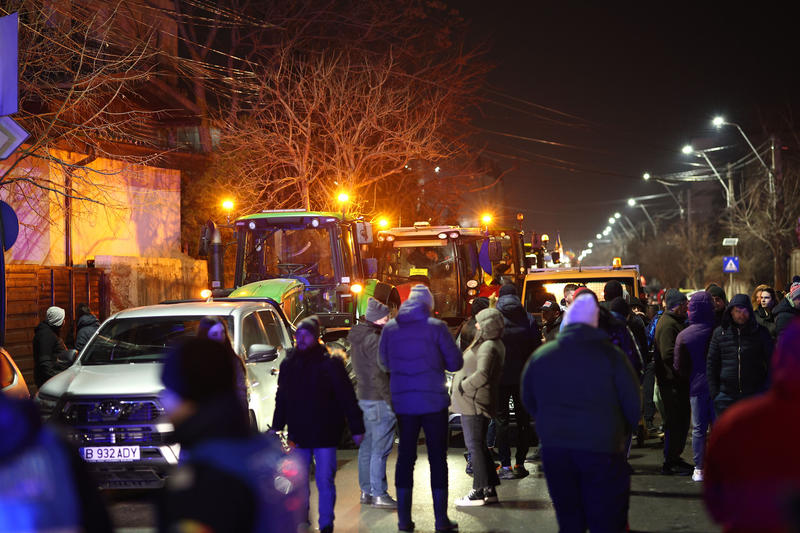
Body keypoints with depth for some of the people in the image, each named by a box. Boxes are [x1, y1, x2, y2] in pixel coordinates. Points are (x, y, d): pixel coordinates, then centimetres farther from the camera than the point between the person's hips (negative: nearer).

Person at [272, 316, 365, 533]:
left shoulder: (331, 364, -6)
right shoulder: (289, 364, 7)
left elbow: (347, 397, -5)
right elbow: (281, 399, 16)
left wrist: (356, 428, -7)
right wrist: (277, 428, 14)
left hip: (325, 433, -4)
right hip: (299, 432, 4)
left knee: (325, 480, -2)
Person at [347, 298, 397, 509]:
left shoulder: (357, 338, 14)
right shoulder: (374, 340, -16)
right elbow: (379, 374, -19)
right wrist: (391, 401, -15)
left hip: (364, 396, 10)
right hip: (378, 399, -10)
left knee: (367, 446, 14)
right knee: (380, 449, -7)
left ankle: (366, 491, 20)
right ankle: (379, 494, -6)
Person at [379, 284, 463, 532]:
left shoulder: (390, 328, 3)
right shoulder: (436, 326, -7)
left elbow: (385, 363, 14)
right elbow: (455, 363, -4)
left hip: (402, 402, 3)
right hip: (433, 401, -3)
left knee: (405, 456, 10)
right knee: (437, 458, 3)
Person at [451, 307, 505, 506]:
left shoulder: (487, 347, -19)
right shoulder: (495, 345, 14)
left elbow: (482, 375, -32)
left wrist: (463, 386, -18)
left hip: (474, 403, -11)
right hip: (480, 402, 11)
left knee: (475, 446, -4)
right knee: (479, 445, 16)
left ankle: (480, 491, 0)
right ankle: (490, 489, 20)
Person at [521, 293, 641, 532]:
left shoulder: (539, 356, 5)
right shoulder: (611, 355, -7)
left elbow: (528, 402, 14)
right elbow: (633, 404, -5)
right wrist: (622, 433, 13)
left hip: (554, 449, 4)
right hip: (601, 449, -4)